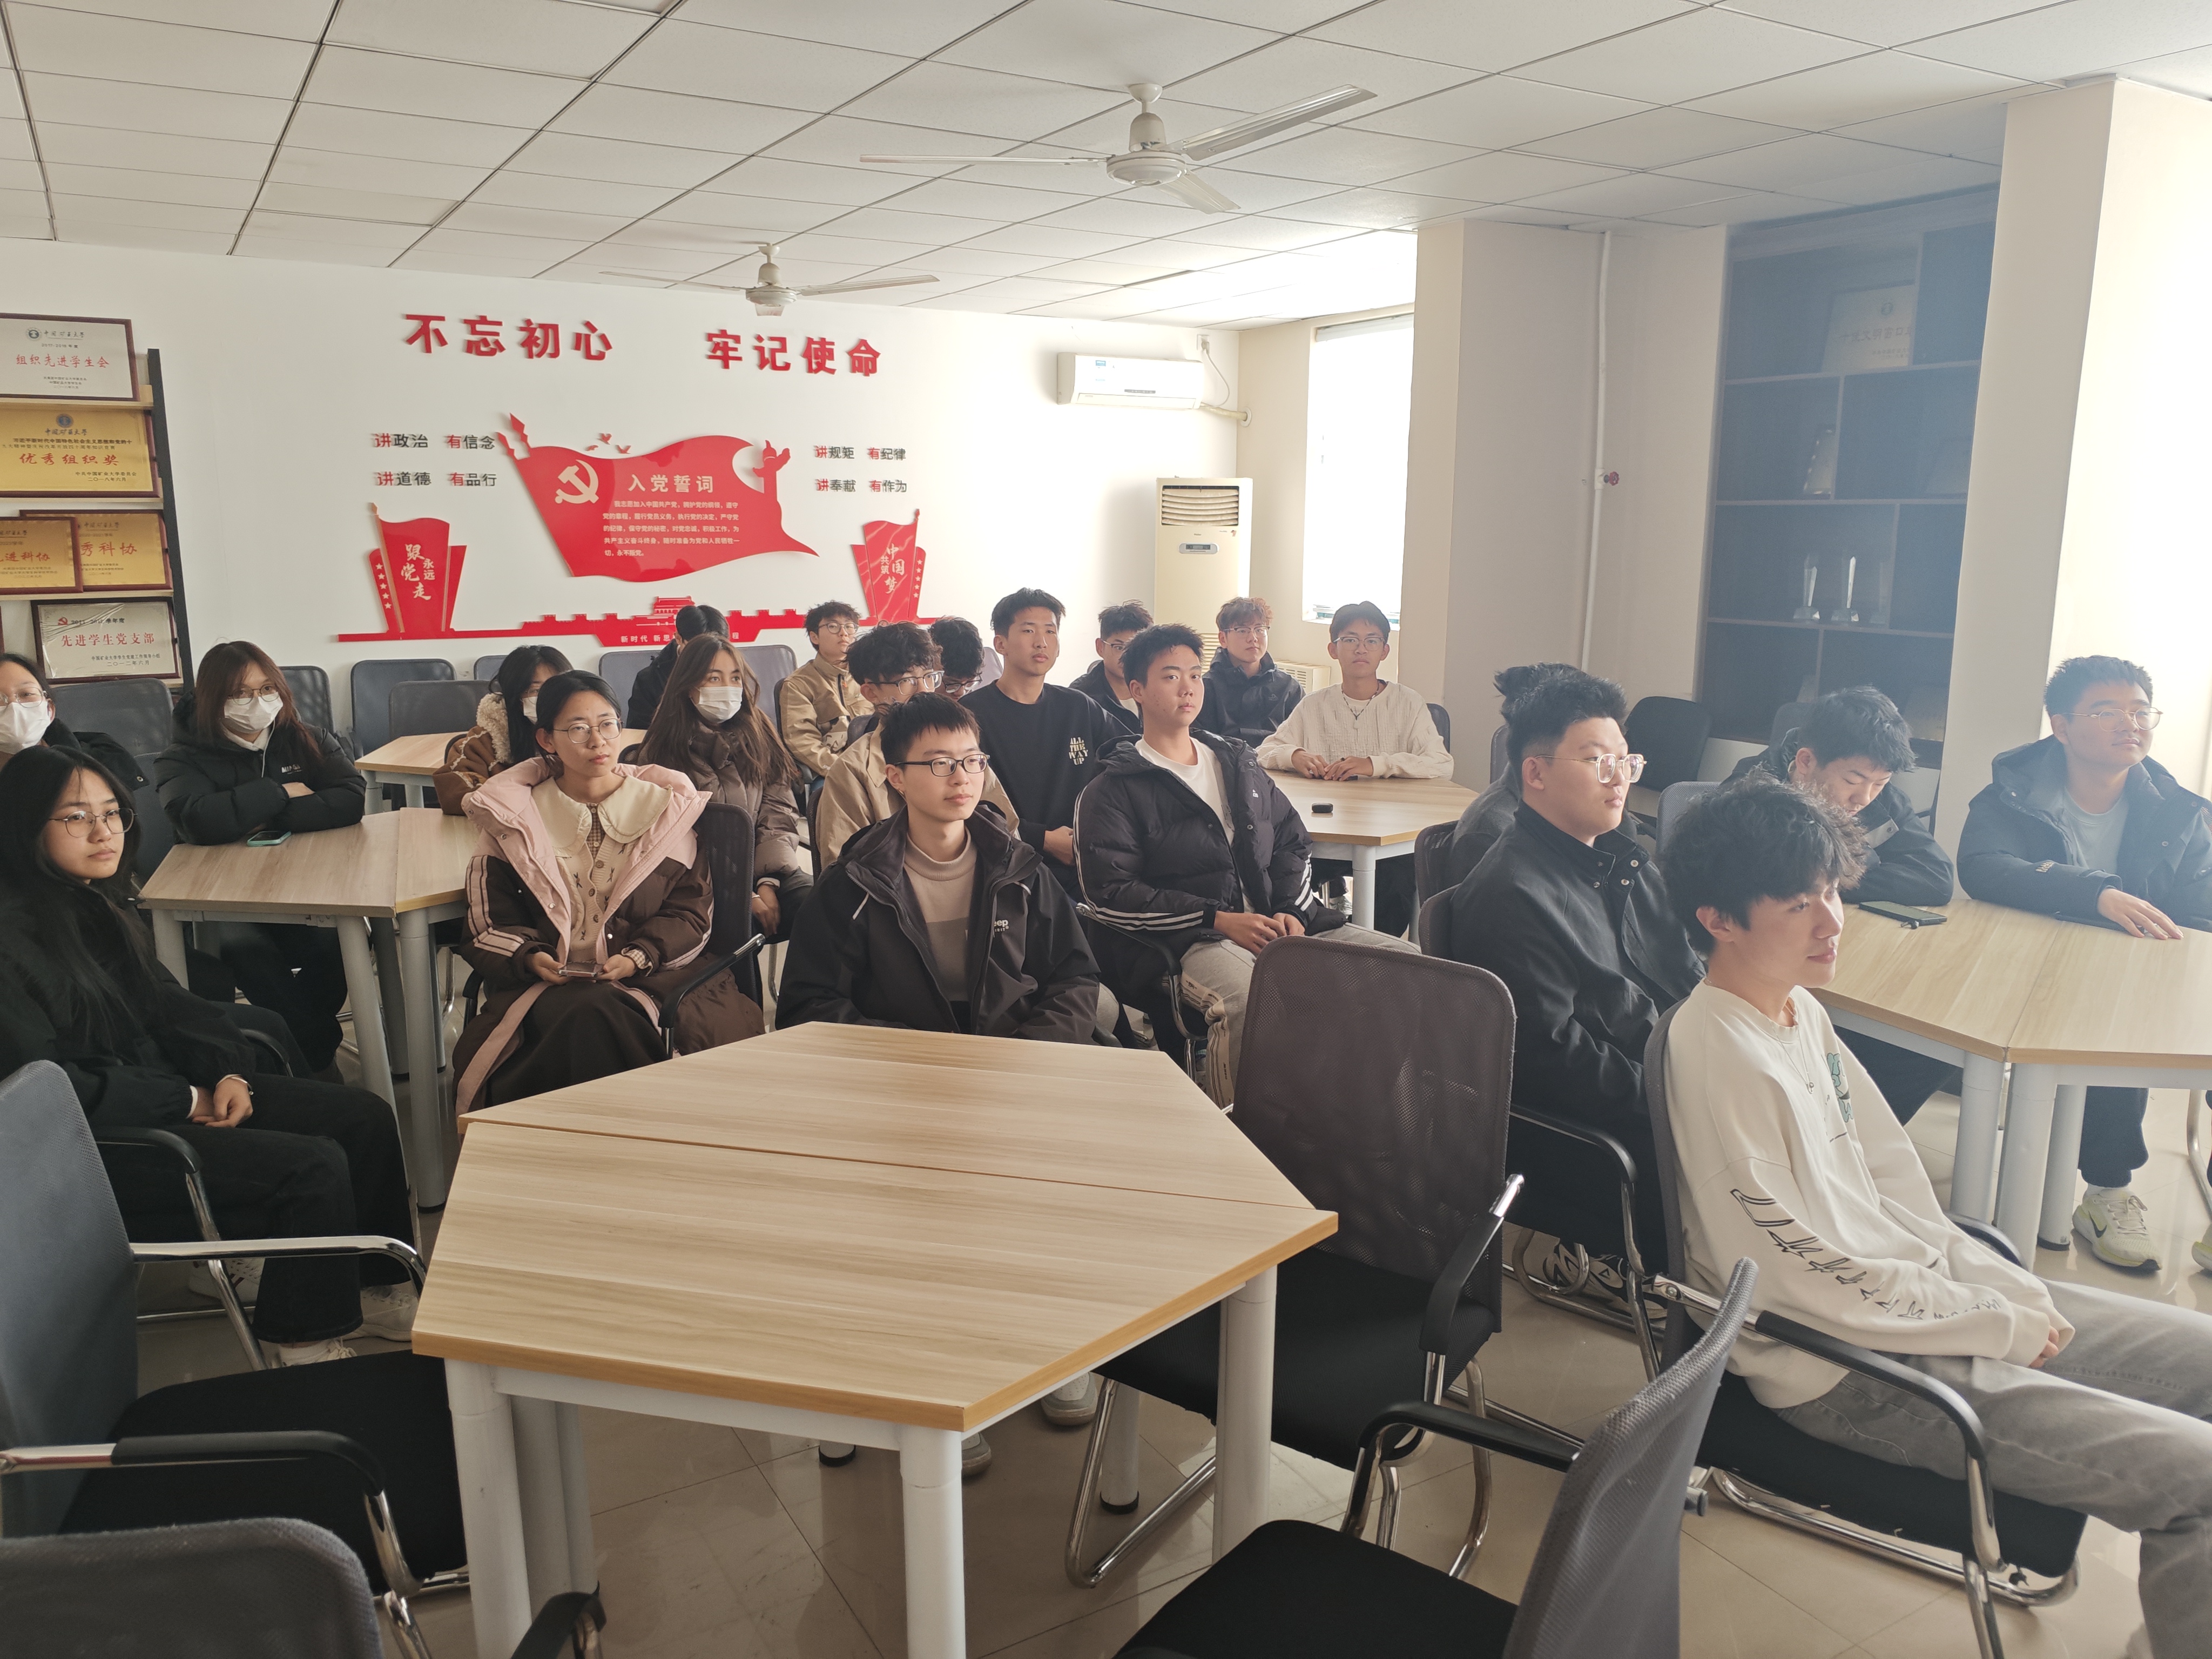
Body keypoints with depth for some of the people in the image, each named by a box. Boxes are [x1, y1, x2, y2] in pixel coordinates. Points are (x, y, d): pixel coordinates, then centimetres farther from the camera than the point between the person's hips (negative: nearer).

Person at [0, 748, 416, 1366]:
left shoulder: (95, 908, 9)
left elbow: (168, 1004, 14)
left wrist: (229, 1072, -4)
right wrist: (189, 1101, -14)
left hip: (173, 1091, 9)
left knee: (366, 1118, 0)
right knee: (313, 1167, -23)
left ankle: (376, 1290, 14)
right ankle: (305, 1340, -2)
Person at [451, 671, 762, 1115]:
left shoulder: (667, 806, 11)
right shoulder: (515, 817, 13)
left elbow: (692, 909, 5)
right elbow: (490, 924, 10)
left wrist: (638, 957, -12)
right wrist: (530, 957, -12)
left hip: (652, 975, 0)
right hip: (546, 980, 1)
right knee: (587, 1015, -34)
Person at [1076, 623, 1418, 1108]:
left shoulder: (1239, 764, 26)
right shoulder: (1113, 790, 6)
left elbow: (1293, 841, 24)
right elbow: (1110, 894, -5)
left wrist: (1291, 912, 2)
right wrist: (1220, 920, -12)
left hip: (1280, 922, 6)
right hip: (1193, 939, -6)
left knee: (1408, 961, -14)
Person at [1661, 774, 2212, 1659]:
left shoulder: (1800, 1008, 4)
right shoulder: (1718, 1057, -25)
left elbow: (1890, 1172, 11)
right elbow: (1801, 1278, -22)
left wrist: (2006, 1287, -1)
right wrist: (1998, 1326, -12)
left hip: (1925, 1285, 9)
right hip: (1845, 1367, -9)